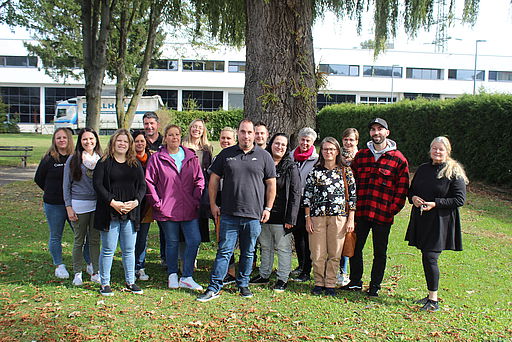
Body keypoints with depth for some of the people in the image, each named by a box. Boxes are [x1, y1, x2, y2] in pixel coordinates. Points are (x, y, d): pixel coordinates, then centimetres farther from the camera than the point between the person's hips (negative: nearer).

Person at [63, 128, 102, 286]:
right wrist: (69, 207, -6)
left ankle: (96, 272, 17)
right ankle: (77, 273, 16)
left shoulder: (101, 159, 7)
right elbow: (66, 185, 1)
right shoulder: (73, 160, 0)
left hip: (98, 204, 2)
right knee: (79, 240, 5)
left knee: (95, 240, 8)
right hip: (79, 204, -2)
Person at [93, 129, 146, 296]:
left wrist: (136, 202, -9)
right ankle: (105, 284, 12)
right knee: (108, 250, 1)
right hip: (109, 212, -3)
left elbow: (142, 185, 9)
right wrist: (113, 202, -16)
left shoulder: (136, 164, 12)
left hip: (130, 213, 3)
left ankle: (130, 282, 20)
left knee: (129, 250, 10)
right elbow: (98, 185, -7)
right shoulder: (104, 163, 1)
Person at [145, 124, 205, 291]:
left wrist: (196, 199, 0)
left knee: (194, 240, -3)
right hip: (167, 209, -2)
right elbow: (149, 182, 0)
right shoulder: (157, 158, 0)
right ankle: (172, 275, 25)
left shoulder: (191, 157, 7)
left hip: (189, 209, 2)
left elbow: (199, 179, 9)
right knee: (172, 242, 8)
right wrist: (157, 203, -5)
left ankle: (187, 277, 10)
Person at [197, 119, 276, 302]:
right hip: (229, 213, 0)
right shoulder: (226, 154, 6)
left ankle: (243, 285, 26)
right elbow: (214, 180, 10)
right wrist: (213, 204, 4)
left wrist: (268, 208, 2)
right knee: (224, 251, 1)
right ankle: (214, 288, 6)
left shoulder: (264, 156, 5)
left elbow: (271, 184, 8)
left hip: (254, 215, 1)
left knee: (248, 252, 11)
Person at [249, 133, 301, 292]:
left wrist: (290, 219, -13)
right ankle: (264, 275, 28)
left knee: (283, 248, 3)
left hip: (281, 216, -4)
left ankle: (282, 279, 12)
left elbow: (295, 194, -7)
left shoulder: (291, 167, -3)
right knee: (265, 246, 15)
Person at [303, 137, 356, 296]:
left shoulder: (346, 171, 6)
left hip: (338, 217, 0)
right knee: (318, 253, 2)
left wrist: (351, 219, 0)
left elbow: (352, 196, 6)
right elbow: (307, 196, 5)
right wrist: (308, 218, 0)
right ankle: (319, 283, 17)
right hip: (317, 216, 0)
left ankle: (330, 284, 15)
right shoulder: (315, 171, 5)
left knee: (335, 253, 4)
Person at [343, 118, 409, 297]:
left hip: (383, 215, -3)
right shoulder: (361, 155, 10)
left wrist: (394, 208, -8)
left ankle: (375, 286, 20)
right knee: (355, 248, 9)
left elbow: (402, 187, -1)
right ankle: (355, 282, 25)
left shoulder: (398, 158, 0)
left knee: (380, 252, 7)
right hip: (360, 212, 3)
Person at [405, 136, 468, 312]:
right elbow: (411, 190, 20)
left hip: (440, 222, -6)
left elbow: (460, 199, -10)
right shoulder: (423, 169, 12)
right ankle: (431, 295, 25)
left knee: (430, 258, -10)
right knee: (427, 258, 11)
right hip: (421, 220, 6)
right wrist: (413, 197, -3)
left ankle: (434, 300, 0)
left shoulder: (454, 173, -6)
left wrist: (435, 204, -18)